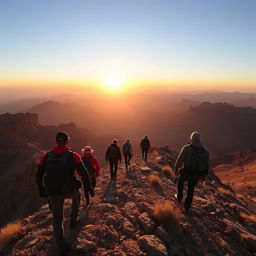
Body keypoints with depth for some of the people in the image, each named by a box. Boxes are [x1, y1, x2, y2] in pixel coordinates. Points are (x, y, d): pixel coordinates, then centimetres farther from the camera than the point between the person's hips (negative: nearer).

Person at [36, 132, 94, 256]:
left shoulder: (46, 156, -1)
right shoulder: (73, 155, -10)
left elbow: (38, 176, 4)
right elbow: (84, 173, -12)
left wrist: (41, 191, 19)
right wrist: (89, 187, 1)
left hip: (52, 193, 2)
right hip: (69, 191, -1)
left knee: (57, 220, 19)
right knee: (77, 195, 35)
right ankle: (73, 220, 41)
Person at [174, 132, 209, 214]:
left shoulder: (186, 148, -16)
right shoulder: (205, 151, -2)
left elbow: (180, 160, -12)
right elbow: (206, 165, 6)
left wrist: (176, 169, 4)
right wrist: (203, 175, 20)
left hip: (186, 173, -3)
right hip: (196, 175, 3)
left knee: (180, 180, 31)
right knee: (191, 189, 22)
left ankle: (179, 197, 39)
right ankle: (187, 207, 30)